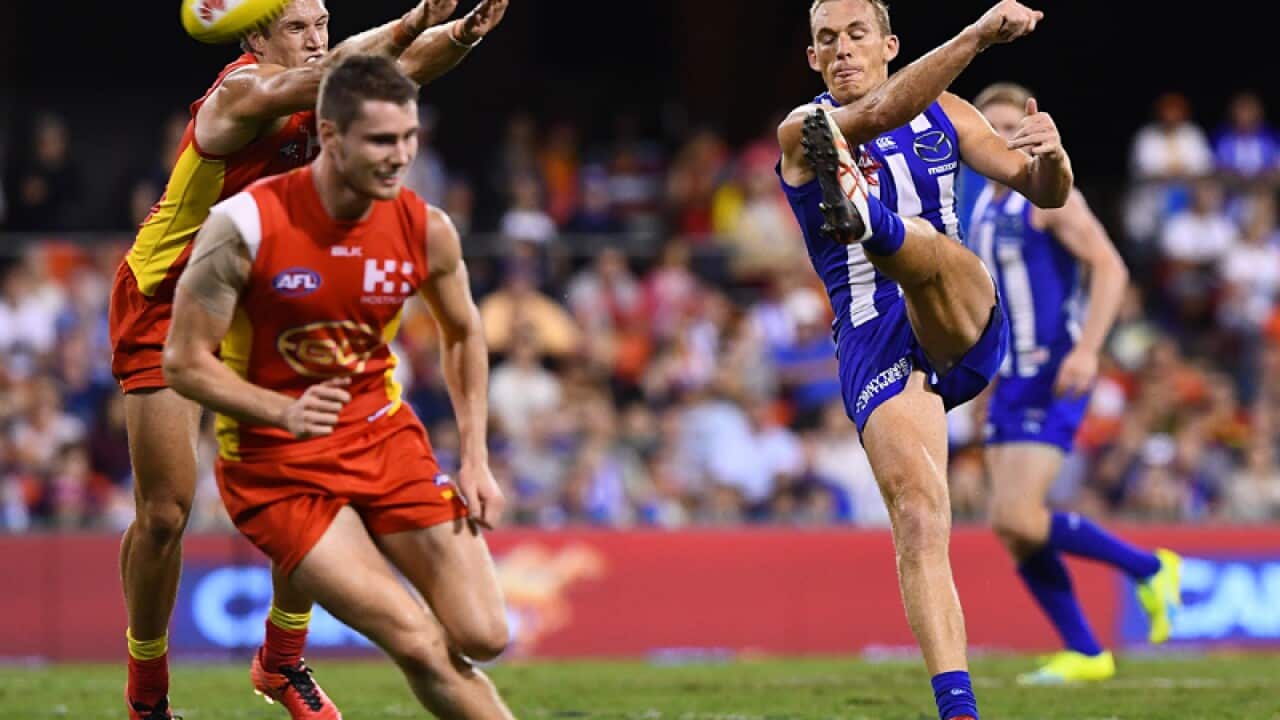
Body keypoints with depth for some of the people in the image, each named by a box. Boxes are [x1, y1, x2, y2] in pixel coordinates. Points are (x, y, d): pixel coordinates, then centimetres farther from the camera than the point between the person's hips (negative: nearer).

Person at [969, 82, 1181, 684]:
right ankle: (1084, 654, 12)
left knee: (1018, 518, -17)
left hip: (1052, 380, -8)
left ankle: (1150, 569, 1)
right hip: (1009, 382, 8)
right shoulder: (984, 207, 16)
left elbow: (1110, 268, -17)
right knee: (1011, 528, 3)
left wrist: (1086, 349, -27)